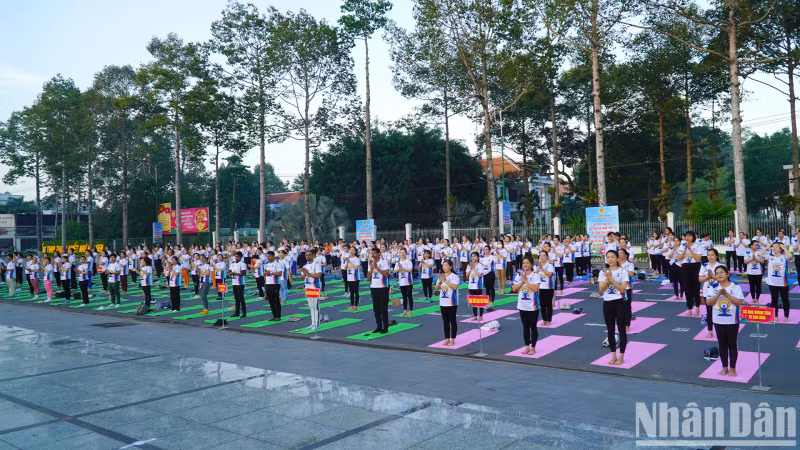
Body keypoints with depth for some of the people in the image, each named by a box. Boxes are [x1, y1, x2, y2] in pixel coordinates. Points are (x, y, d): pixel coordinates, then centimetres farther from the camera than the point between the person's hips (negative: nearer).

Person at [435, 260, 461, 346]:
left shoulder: (454, 276, -8)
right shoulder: (441, 276, 10)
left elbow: (455, 287, -22)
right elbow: (436, 288, 7)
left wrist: (445, 281, -24)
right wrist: (440, 281, -11)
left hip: (452, 303, -6)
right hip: (443, 302, 6)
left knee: (452, 321, 2)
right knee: (445, 321, 11)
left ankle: (452, 339, 9)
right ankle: (447, 339, 19)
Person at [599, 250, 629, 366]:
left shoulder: (622, 271, -4)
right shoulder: (603, 272, 5)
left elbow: (623, 288, -13)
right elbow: (601, 289, -4)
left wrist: (611, 279, -17)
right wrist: (607, 278, -16)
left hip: (619, 302, -3)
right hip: (607, 302, 3)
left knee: (621, 329, 2)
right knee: (610, 330, 9)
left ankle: (621, 357, 10)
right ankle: (613, 355, 18)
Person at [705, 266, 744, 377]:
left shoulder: (735, 287, -7)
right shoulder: (714, 288, 1)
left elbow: (739, 302, -15)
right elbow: (708, 302, -6)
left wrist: (726, 294, -21)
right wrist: (718, 294, -19)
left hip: (732, 321, -3)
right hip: (718, 321, 3)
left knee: (732, 344, 6)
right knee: (722, 344, 11)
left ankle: (732, 368, 16)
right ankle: (725, 367, 21)